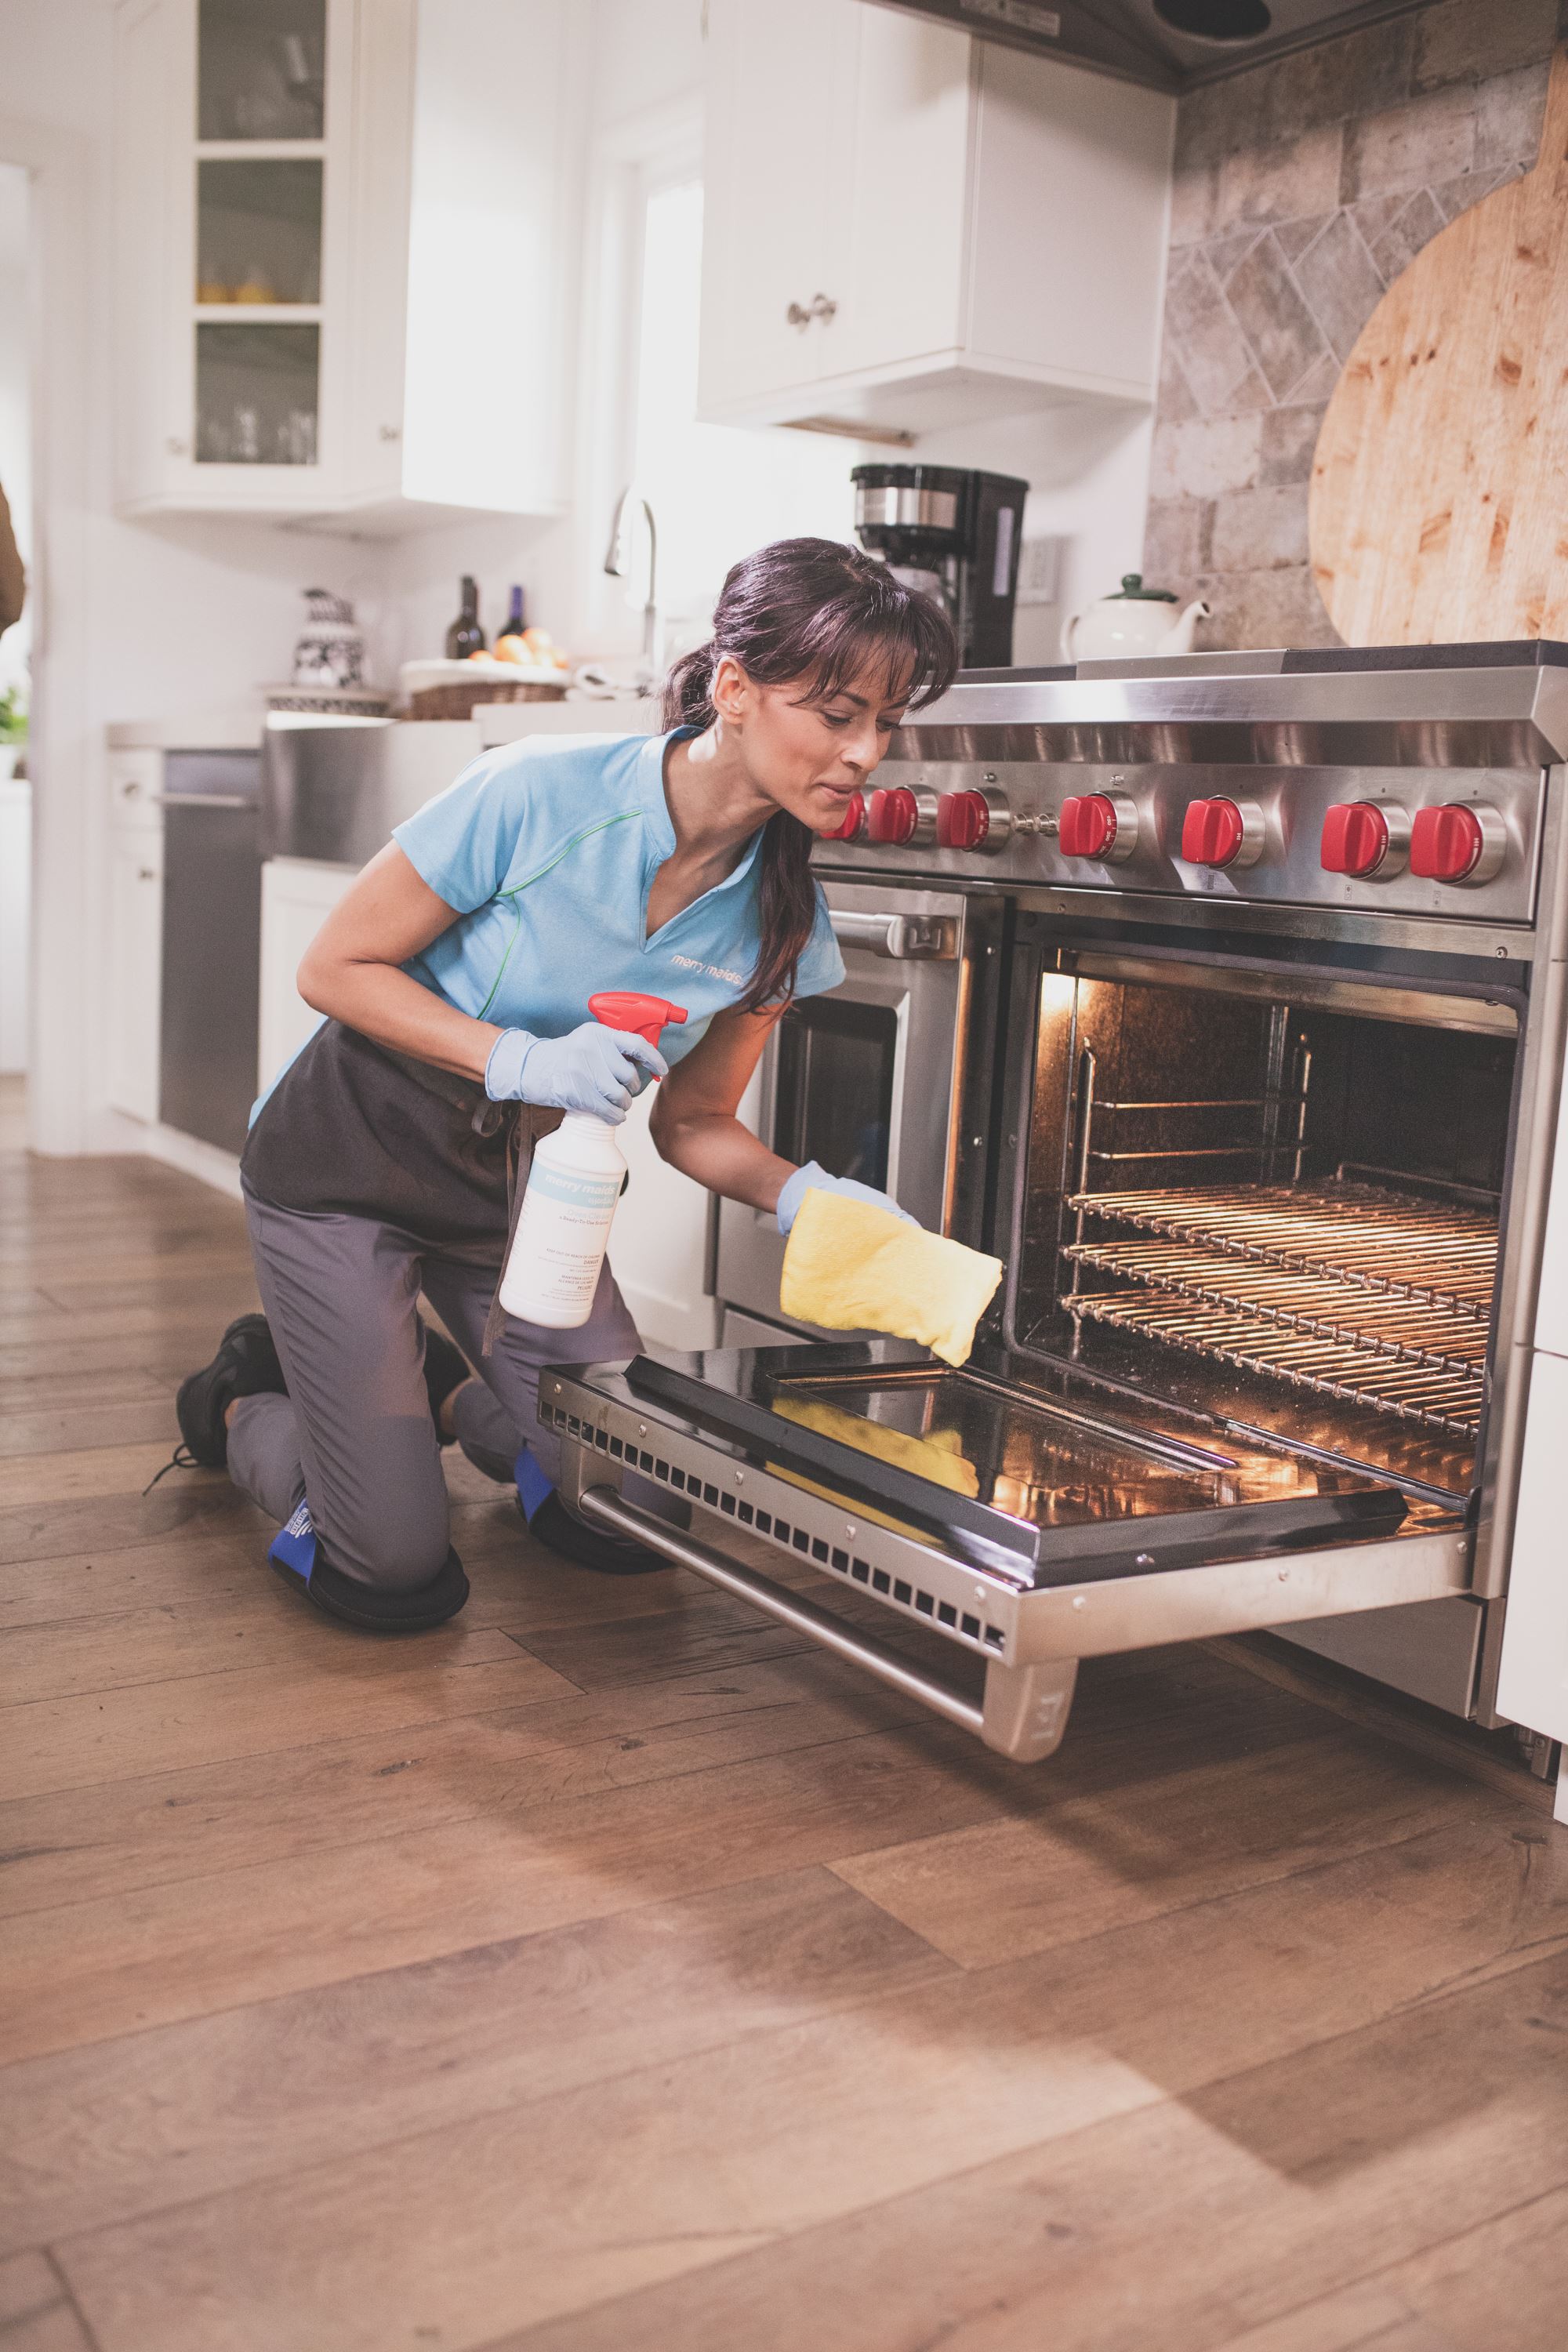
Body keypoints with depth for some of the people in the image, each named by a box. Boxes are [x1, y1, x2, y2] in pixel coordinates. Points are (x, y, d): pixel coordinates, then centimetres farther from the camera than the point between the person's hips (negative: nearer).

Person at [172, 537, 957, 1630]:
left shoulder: (783, 922, -12)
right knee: (401, 1578, -6)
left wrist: (802, 1193, -22)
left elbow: (694, 1123, -2)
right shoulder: (540, 795, -27)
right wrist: (522, 1059, -31)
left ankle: (445, 1392, 31)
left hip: (526, 1187, 5)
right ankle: (248, 1399, 24)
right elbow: (336, 969, -18)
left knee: (630, 1523, 4)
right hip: (354, 1161, -5)